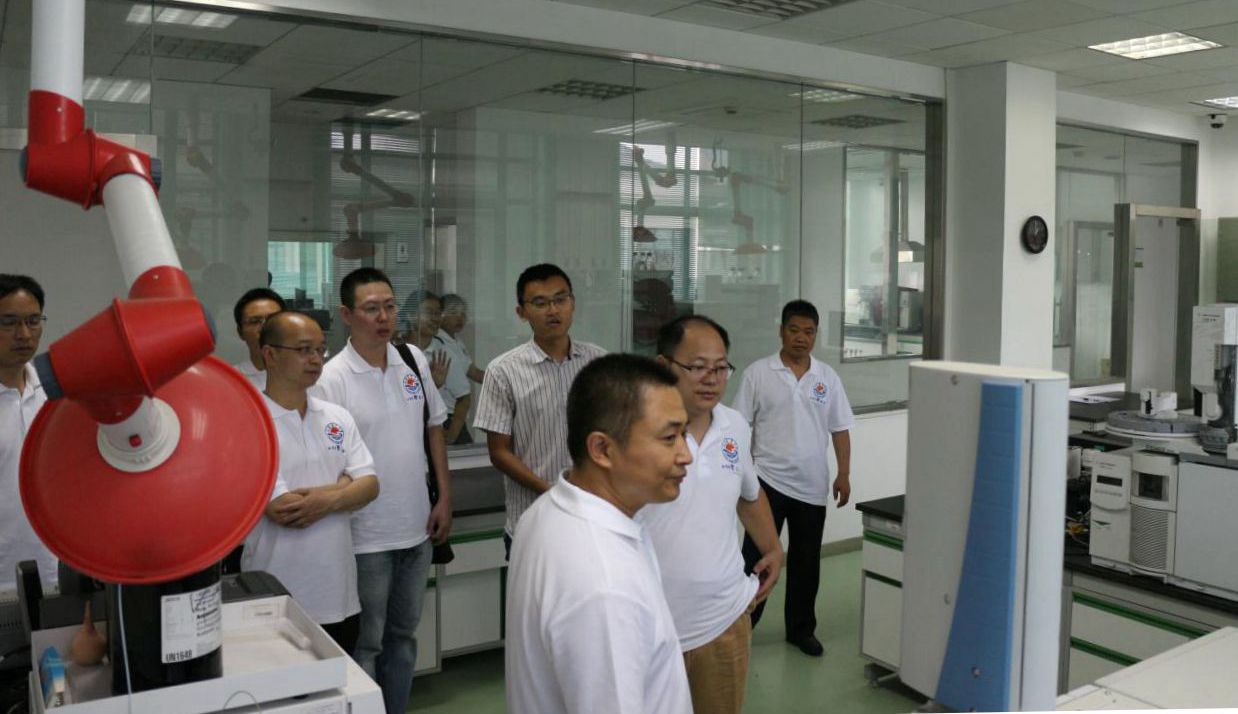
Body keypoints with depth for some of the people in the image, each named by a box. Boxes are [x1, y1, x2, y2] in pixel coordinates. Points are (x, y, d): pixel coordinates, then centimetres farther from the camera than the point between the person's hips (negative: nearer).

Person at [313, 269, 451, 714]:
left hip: (417, 529, 6)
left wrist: (444, 499, 6)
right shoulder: (333, 378, -15)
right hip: (367, 539, -5)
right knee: (366, 644, 10)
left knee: (403, 635, 20)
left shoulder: (413, 360, 2)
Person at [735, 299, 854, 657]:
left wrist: (844, 473, 2)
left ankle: (801, 629, 26)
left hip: (811, 485, 3)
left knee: (806, 562, 12)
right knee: (756, 556, 0)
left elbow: (839, 429, 8)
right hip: (768, 480, -3)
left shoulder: (828, 377, 5)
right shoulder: (758, 373, -3)